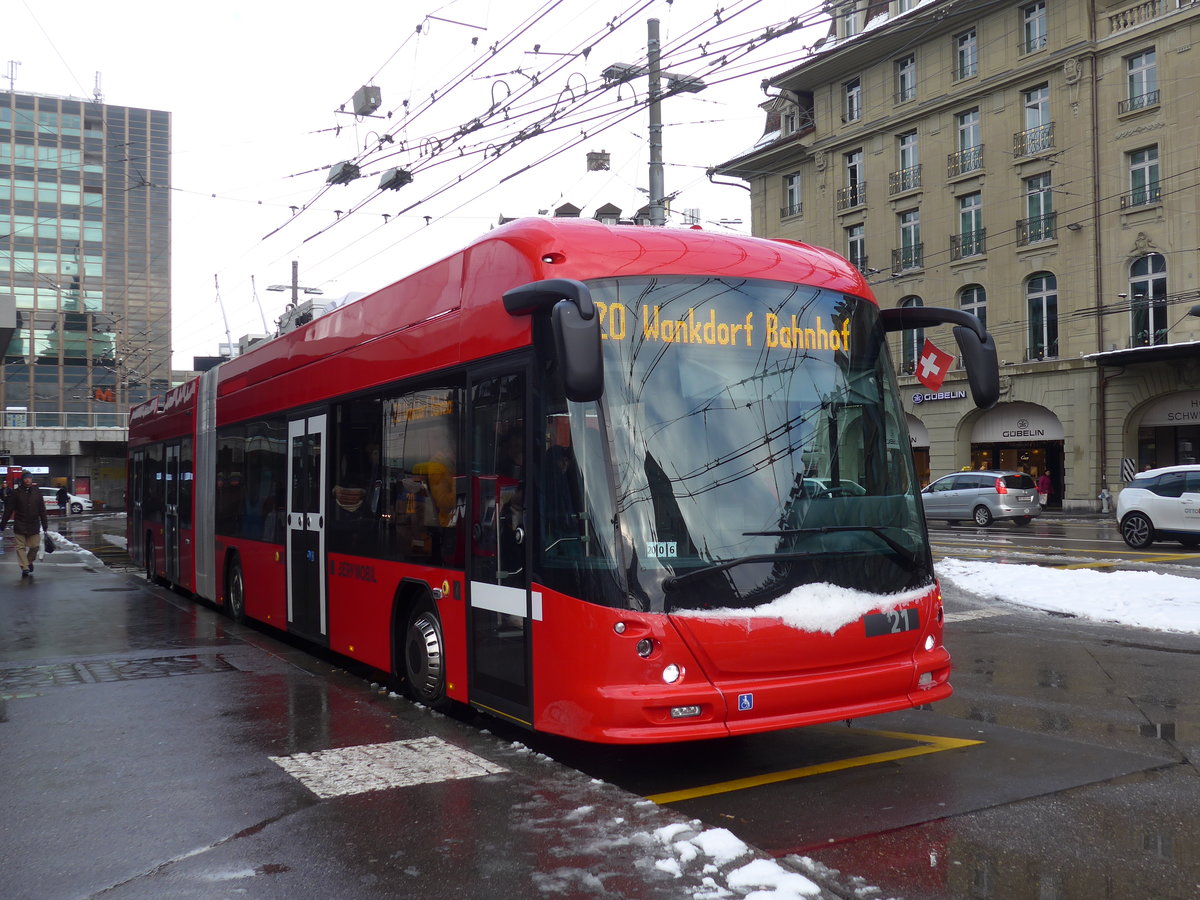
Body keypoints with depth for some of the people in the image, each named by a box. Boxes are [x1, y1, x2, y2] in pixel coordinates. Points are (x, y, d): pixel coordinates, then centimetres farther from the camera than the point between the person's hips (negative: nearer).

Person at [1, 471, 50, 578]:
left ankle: (29, 561, 29)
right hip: (20, 525, -1)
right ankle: (25, 567, -4)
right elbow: (8, 509, 0)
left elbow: (42, 510, 8)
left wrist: (45, 524, 6)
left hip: (34, 525, 2)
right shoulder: (17, 492, -1)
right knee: (21, 547, -5)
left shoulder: (37, 492, 5)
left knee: (35, 546, 4)